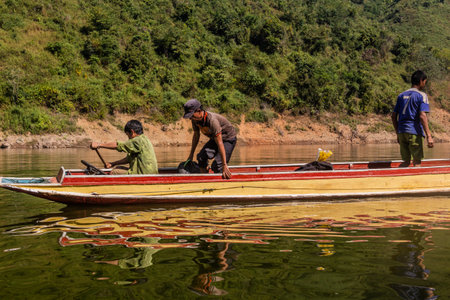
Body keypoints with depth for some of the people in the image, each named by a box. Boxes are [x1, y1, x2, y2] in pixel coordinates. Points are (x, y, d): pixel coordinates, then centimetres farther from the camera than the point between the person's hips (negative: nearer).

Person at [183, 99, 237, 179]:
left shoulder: (212, 120, -36)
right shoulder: (195, 119, -12)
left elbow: (220, 143, -36)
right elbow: (196, 135, 7)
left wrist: (225, 166, -35)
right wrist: (191, 154, 12)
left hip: (228, 139, -7)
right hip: (214, 138, 7)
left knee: (217, 165, -21)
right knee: (201, 157, -12)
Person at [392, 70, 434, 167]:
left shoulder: (401, 95, 15)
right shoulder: (421, 95, -3)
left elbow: (394, 116, 14)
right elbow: (422, 116, -15)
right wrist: (429, 136, -17)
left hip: (402, 132, 6)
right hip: (415, 132, -6)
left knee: (406, 162, 12)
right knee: (417, 162, 1)